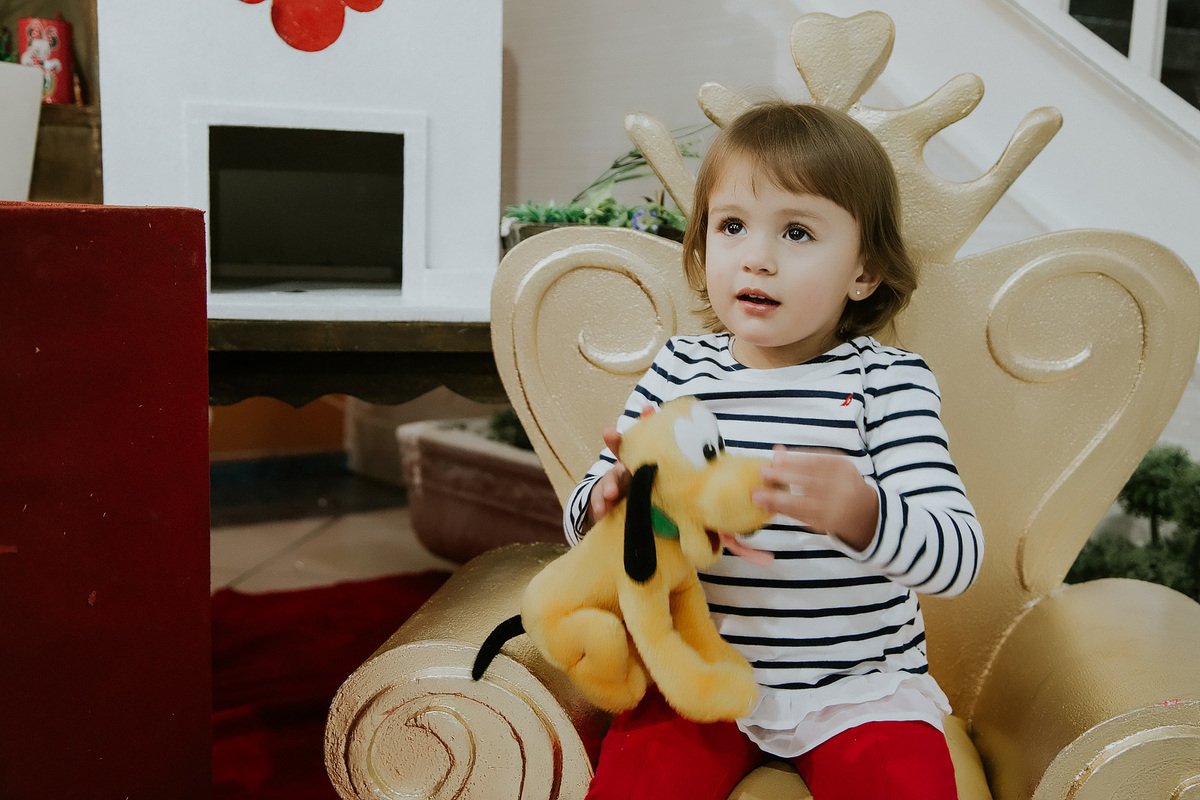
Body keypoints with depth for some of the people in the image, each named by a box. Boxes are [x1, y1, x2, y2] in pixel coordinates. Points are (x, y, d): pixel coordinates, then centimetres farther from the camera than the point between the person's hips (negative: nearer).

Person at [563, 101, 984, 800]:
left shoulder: (888, 381, -9)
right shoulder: (680, 368, 0)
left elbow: (959, 556, -19)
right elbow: (583, 511, 5)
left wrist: (861, 514, -39)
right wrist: (608, 500, -20)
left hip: (858, 684, -1)